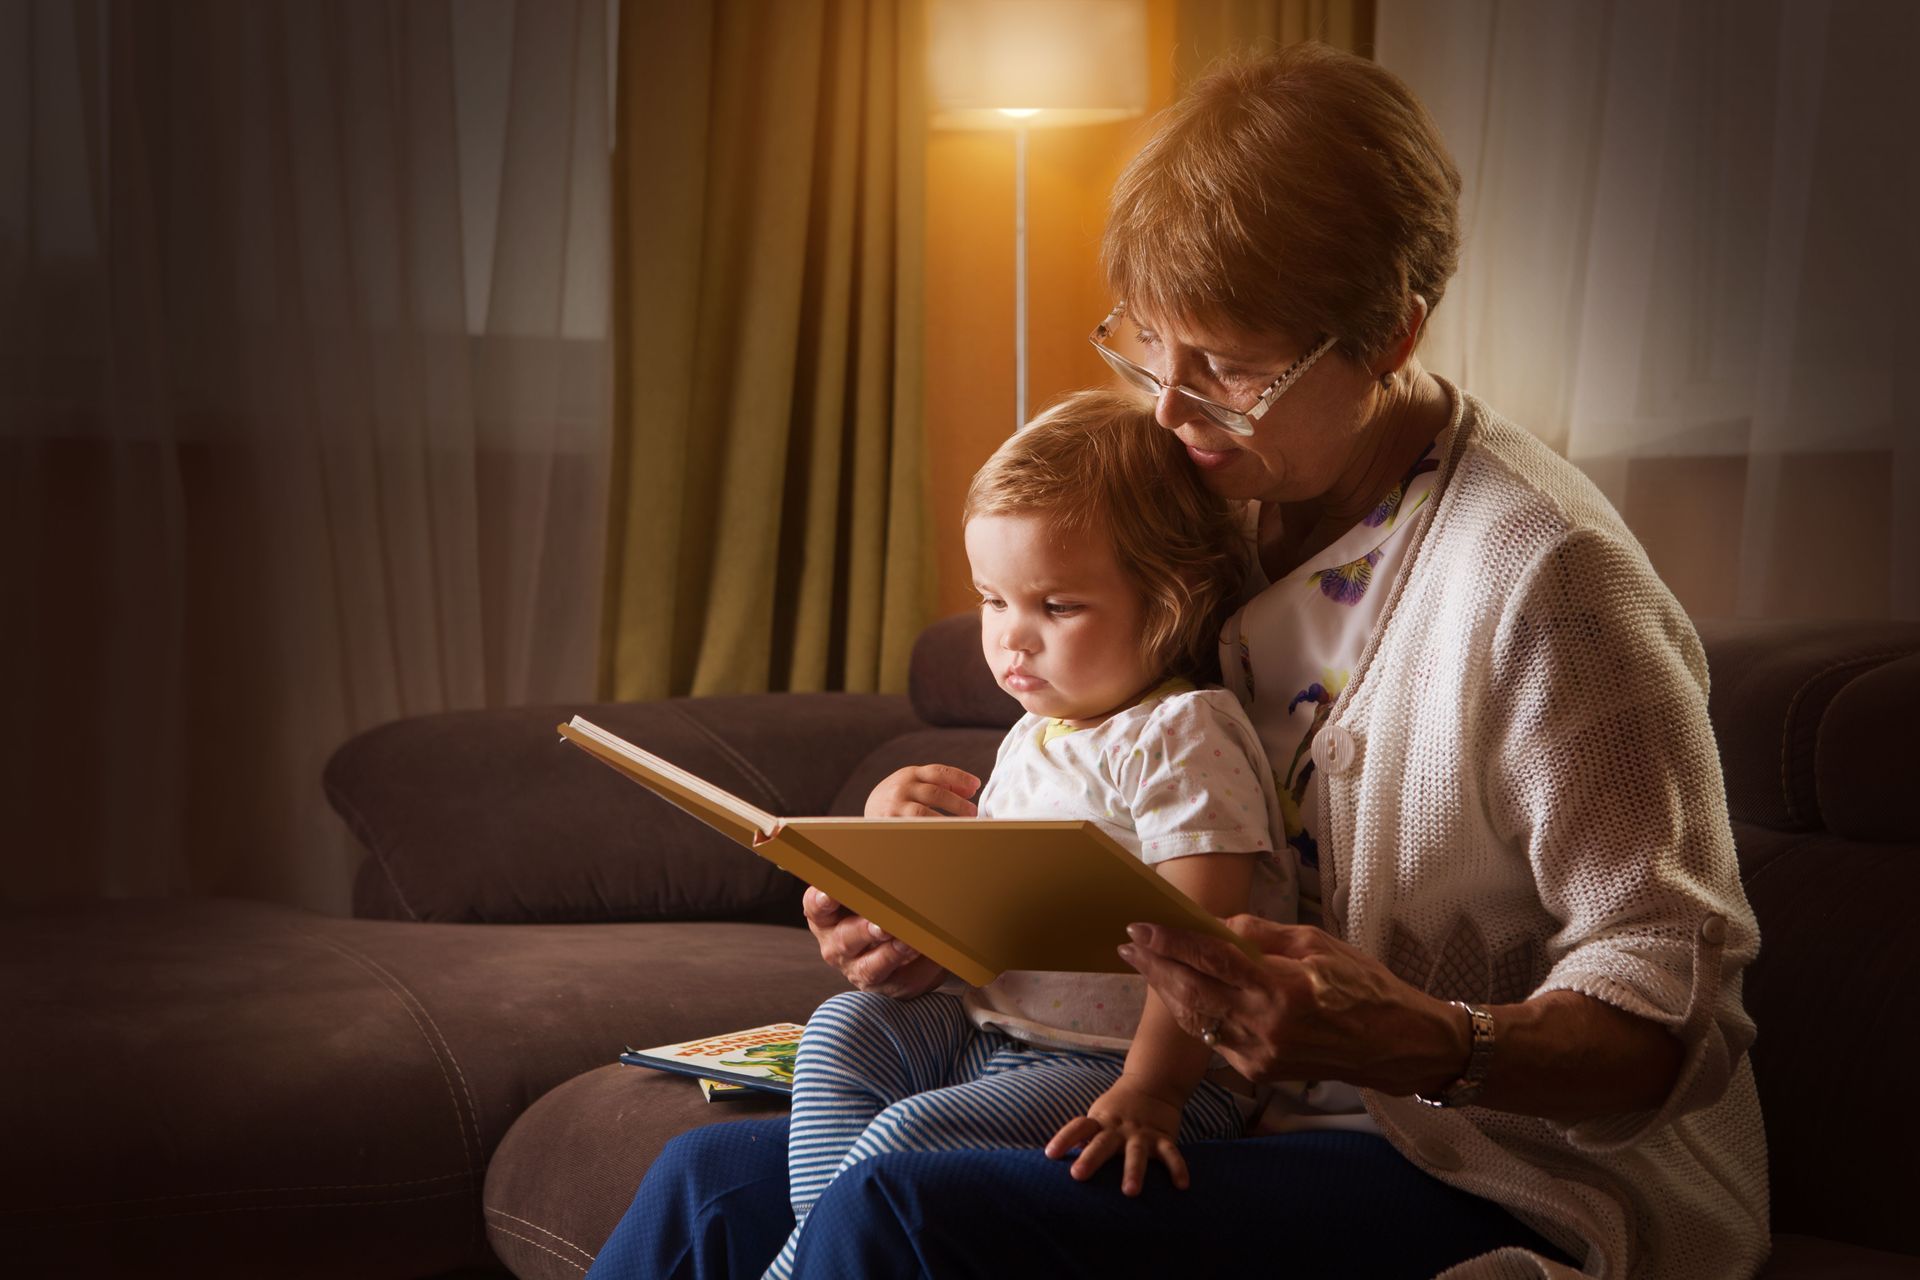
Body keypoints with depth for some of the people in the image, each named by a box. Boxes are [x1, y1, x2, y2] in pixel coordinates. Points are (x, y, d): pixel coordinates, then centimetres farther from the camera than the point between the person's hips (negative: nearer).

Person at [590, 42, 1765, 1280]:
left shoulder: (1538, 573, -17)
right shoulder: (1240, 513, 8)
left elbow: (1670, 1018, -18)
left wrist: (1429, 1046, -36)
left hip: (1507, 1171, -8)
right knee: (715, 1178, -3)